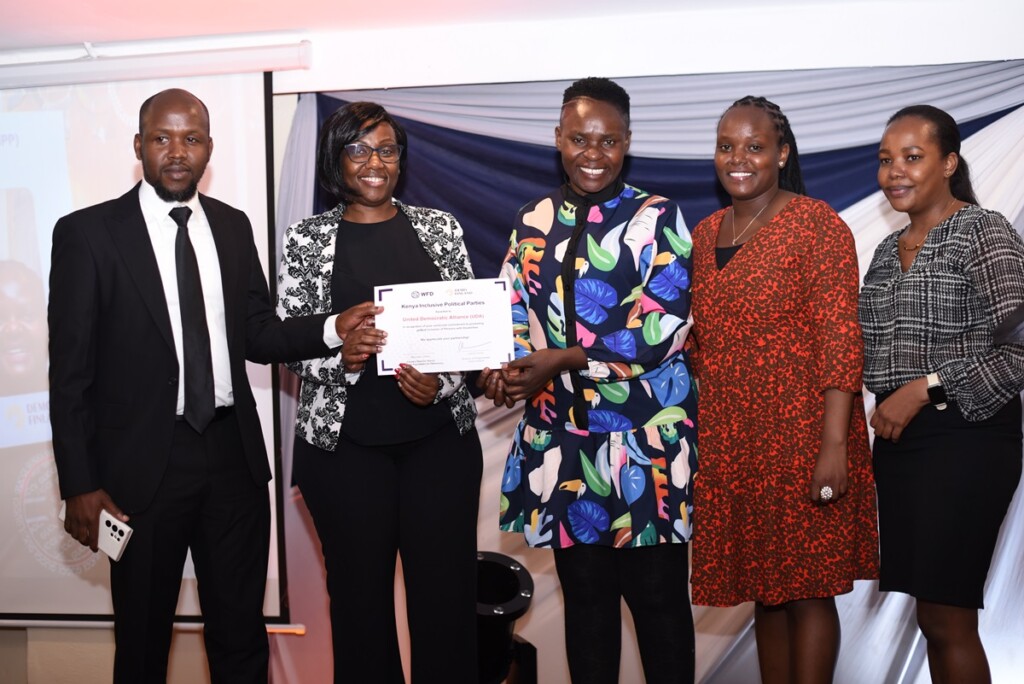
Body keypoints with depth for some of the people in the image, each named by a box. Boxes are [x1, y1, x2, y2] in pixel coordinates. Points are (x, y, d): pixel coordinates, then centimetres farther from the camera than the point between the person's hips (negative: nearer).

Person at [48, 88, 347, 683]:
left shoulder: (233, 226, 8)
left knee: (242, 633, 14)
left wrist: (332, 328, -9)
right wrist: (80, 485, -9)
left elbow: (259, 336, 9)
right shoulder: (88, 233, -6)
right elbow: (71, 371, -6)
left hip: (234, 454, 4)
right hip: (143, 461, -3)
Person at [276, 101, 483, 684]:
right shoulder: (308, 239, 3)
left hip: (439, 436, 1)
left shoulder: (440, 228, 7)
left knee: (447, 588, 3)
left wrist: (441, 383, -12)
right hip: (344, 441, -1)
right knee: (361, 592, 7)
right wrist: (340, 353, -18)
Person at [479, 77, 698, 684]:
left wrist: (561, 360, -17)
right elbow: (514, 317, 10)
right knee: (584, 592, 13)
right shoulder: (534, 223, 10)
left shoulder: (657, 218, -3)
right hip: (561, 437, 4)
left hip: (646, 438, -4)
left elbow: (663, 330, -13)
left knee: (657, 596, 3)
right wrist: (501, 370, -13)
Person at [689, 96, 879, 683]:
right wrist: (701, 432, 11)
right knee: (764, 590, 13)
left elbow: (841, 340, -14)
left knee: (805, 589, 1)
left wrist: (835, 445, -20)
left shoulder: (818, 226, -8)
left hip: (801, 435, -6)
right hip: (728, 442, 6)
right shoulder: (705, 234, 12)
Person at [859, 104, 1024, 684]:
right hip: (900, 440, 7)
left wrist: (926, 388, -16)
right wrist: (891, 406, 5)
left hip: (966, 439, -7)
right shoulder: (889, 250, 16)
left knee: (947, 620, -6)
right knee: (934, 618, 10)